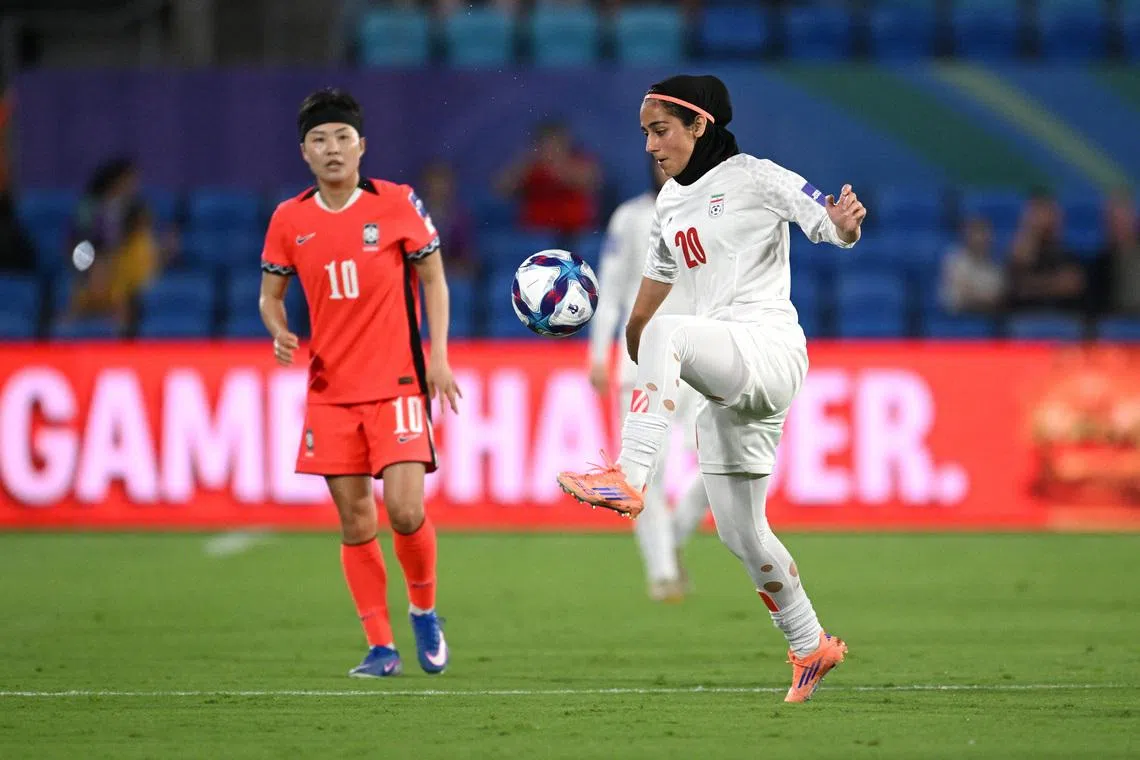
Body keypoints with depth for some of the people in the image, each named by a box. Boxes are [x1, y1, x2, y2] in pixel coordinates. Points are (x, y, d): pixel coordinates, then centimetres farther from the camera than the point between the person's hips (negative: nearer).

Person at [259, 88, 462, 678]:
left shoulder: (397, 204, -3)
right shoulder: (289, 220, 3)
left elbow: (433, 278, 6)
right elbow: (270, 294, 14)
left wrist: (438, 356, -3)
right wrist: (280, 334, -8)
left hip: (397, 383, -2)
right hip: (330, 391, 2)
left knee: (405, 511, -15)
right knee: (355, 523, 1)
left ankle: (424, 610, 12)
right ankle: (380, 647, 10)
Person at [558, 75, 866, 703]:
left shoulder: (752, 178, -4)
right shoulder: (671, 203, 19)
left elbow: (835, 228, -15)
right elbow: (647, 299, 30)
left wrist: (845, 223, -35)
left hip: (771, 350, -8)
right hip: (726, 384, 8)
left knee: (667, 331, -36)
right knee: (739, 533, 10)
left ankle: (628, 479, -44)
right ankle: (810, 646, 26)